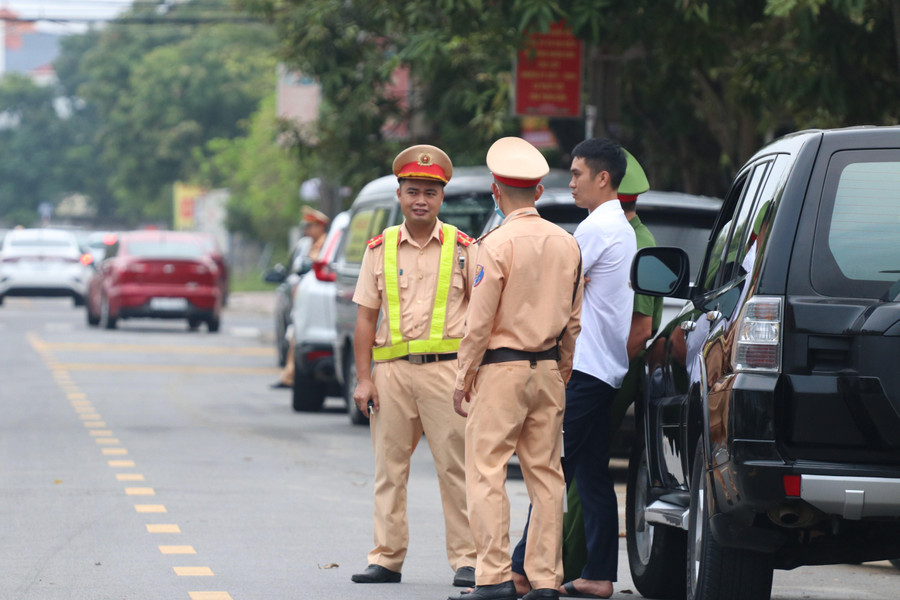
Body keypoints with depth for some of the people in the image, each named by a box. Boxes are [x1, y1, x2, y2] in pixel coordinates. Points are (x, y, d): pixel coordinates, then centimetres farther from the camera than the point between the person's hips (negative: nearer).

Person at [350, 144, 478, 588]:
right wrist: (364, 378, 2)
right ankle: (387, 559, 10)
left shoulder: (461, 248, 7)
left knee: (456, 468, -5)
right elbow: (365, 318, 10)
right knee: (389, 468, 4)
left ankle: (466, 559, -2)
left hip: (446, 369, -2)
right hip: (392, 369, 2)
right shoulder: (380, 249, 11)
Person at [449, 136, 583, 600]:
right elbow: (573, 320, 12)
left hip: (501, 369, -6)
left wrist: (464, 378, -3)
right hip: (548, 369, 6)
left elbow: (479, 322, -11)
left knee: (486, 471, -3)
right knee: (545, 473, 8)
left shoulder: (498, 244, -12)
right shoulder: (567, 244, 6)